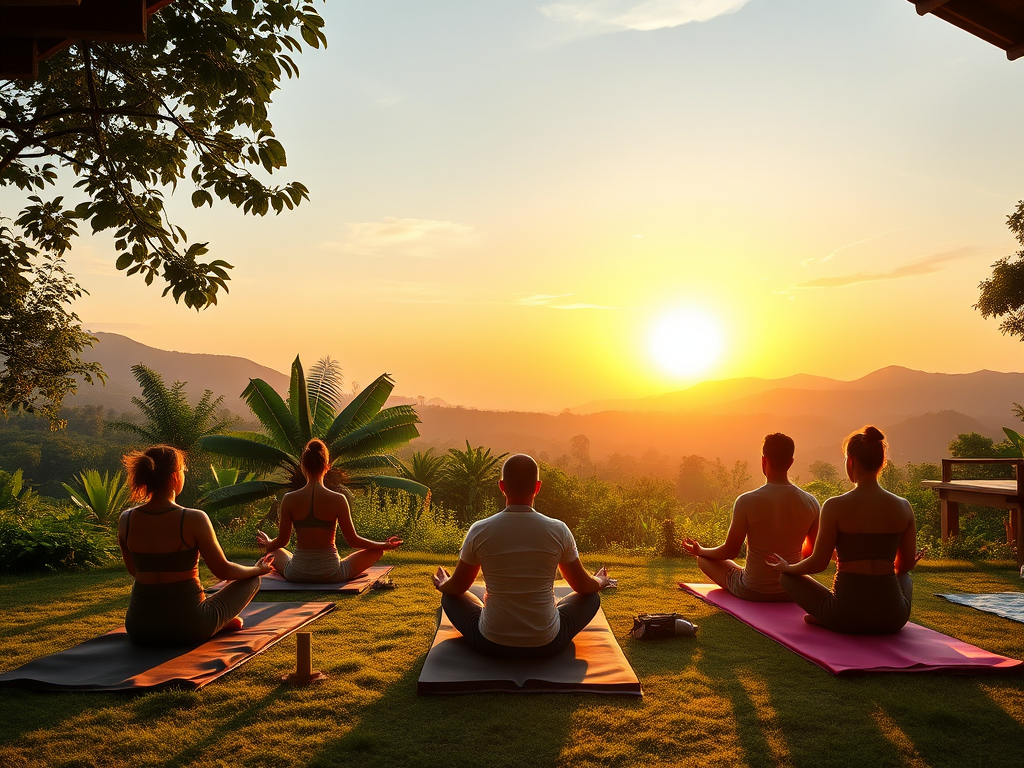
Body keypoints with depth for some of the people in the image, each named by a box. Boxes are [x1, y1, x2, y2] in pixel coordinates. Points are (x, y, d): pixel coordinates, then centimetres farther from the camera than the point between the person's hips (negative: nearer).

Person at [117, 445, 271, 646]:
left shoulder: (125, 519, -5)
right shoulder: (194, 520, -18)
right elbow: (223, 571, -9)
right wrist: (258, 569, 12)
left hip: (139, 630, 4)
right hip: (189, 628, -3)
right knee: (252, 579, 16)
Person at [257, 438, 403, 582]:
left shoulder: (289, 500, -9)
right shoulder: (338, 500, -15)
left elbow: (282, 541, 1)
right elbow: (353, 541, -7)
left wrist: (267, 543, 25)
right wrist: (385, 545, 9)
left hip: (297, 575, 3)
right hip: (331, 575, -3)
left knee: (273, 551, 33)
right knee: (377, 551, 19)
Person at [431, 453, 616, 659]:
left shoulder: (479, 531, -12)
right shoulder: (558, 530, -11)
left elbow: (457, 587, 4)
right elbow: (584, 586, 4)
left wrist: (441, 584, 29)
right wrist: (600, 582, 29)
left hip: (491, 645, 1)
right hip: (547, 646, 0)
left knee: (450, 596, 27)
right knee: (592, 597, 25)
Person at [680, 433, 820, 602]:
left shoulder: (747, 501, -19)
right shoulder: (810, 502, -9)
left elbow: (730, 551, -9)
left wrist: (700, 551, 11)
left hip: (752, 592, -5)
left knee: (703, 558, 19)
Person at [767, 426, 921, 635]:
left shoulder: (835, 507, -12)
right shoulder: (903, 507, -1)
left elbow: (818, 564, -6)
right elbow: (906, 565, 10)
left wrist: (786, 567, 14)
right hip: (892, 620, 2)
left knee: (787, 577, 23)